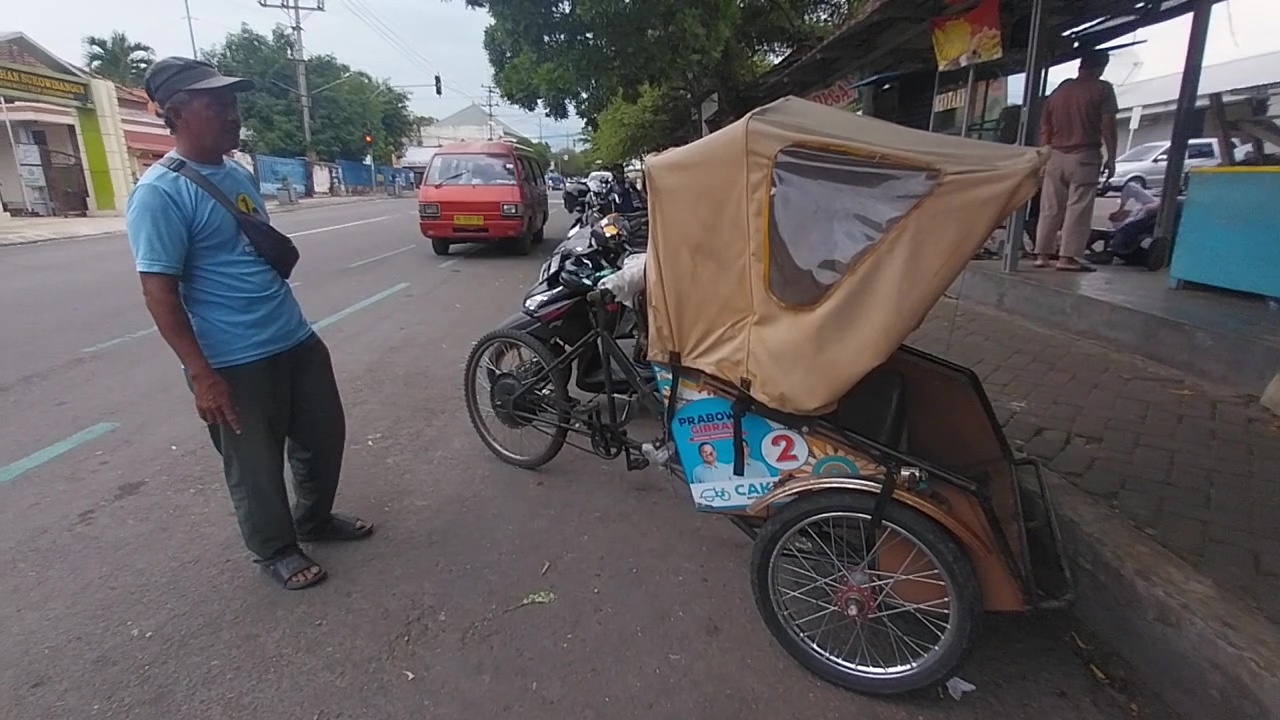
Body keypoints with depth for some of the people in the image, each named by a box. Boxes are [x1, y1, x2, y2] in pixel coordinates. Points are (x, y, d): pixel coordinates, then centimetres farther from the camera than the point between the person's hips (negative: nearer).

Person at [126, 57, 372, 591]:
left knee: (324, 435, 18)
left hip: (298, 341, 8)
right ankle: (277, 550, 31)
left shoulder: (239, 174, 10)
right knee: (256, 466, 9)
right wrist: (201, 373, -21)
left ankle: (316, 519, 41)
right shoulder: (160, 192, -15)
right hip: (236, 364, -8)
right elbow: (159, 291, -17)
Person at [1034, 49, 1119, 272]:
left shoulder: (1058, 90, 16)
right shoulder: (1102, 89, 0)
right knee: (1078, 209, -6)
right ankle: (1067, 257, -11)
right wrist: (1111, 158, -3)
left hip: (1056, 156, 5)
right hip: (1084, 156, -5)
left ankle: (1042, 254, 4)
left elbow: (1045, 129, 15)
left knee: (1050, 208, 6)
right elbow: (1108, 125, -6)